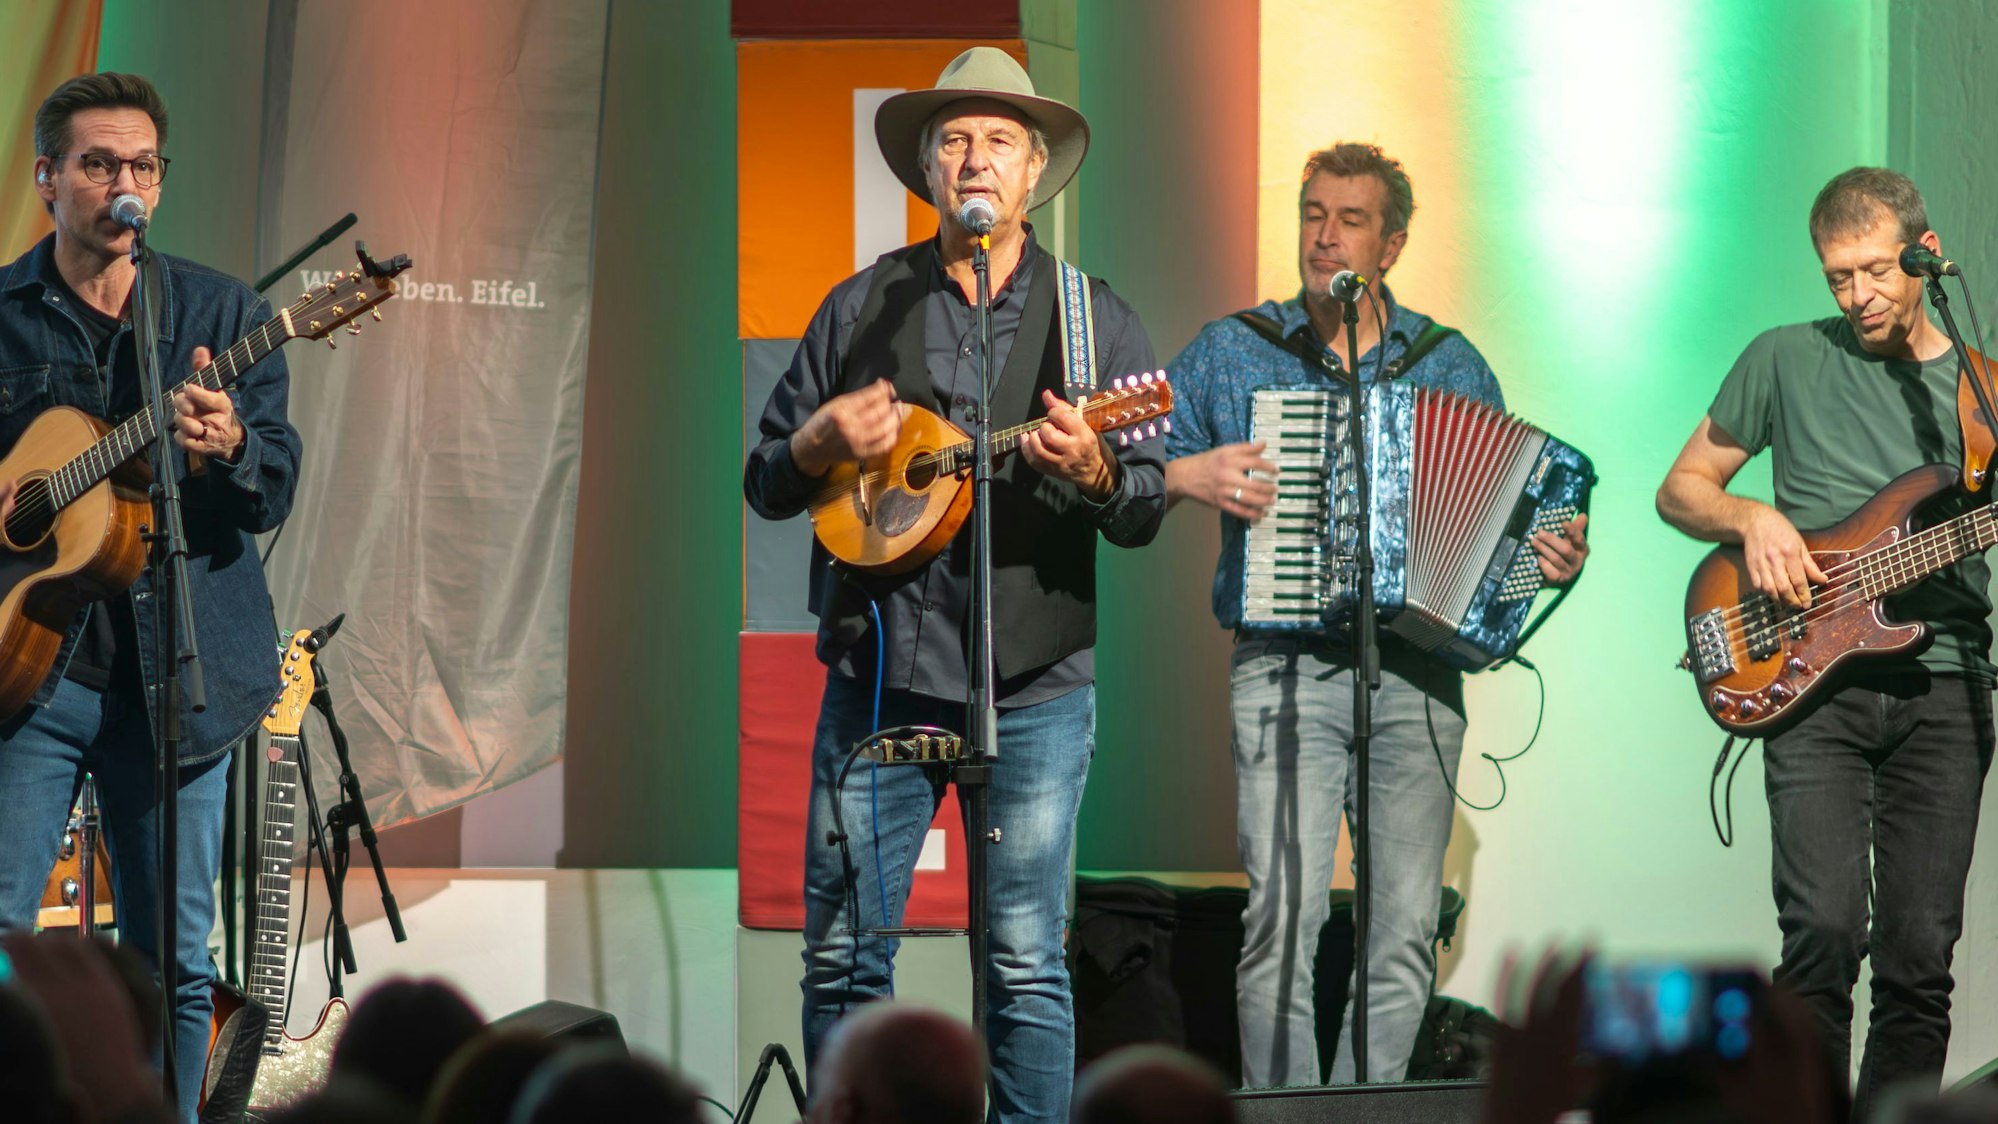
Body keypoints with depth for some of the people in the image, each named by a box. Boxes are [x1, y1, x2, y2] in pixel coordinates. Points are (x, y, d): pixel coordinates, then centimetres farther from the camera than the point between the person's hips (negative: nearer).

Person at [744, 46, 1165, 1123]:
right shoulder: (861, 308, 9)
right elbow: (764, 484, 12)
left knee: (1027, 961, 0)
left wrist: (1093, 472, -19)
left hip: (1033, 680, -1)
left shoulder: (1095, 321, 6)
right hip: (877, 669, 2)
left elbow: (1147, 510, 2)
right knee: (840, 952, 3)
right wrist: (821, 444, -10)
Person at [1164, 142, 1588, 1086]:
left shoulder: (1451, 364, 13)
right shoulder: (1230, 353, 9)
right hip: (1284, 668, -2)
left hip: (1416, 677, 2)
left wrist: (1555, 558, -3)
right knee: (1284, 912, -15)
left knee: (1405, 929, 0)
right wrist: (1188, 476, -10)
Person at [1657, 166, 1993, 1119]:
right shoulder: (1786, 361, 9)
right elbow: (1680, 489, 15)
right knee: (1825, 930, -16)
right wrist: (1752, 520, -5)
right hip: (1814, 682, -1)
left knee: (1921, 957, -2)